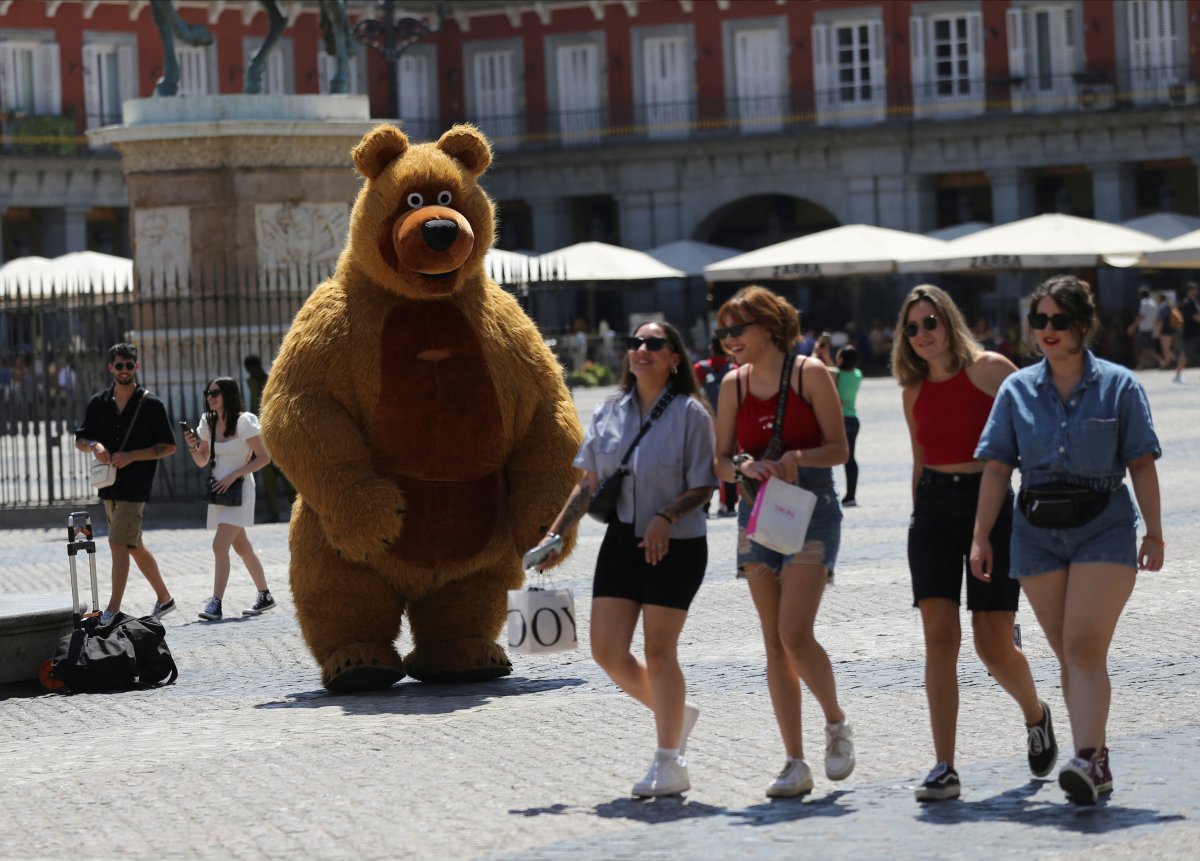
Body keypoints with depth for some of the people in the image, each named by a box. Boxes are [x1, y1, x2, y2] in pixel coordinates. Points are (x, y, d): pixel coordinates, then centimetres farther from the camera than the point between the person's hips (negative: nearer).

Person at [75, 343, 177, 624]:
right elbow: (80, 439, 13)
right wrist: (94, 445, -11)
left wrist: (131, 456, -16)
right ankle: (164, 598, 29)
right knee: (134, 546, 15)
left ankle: (113, 610, -13)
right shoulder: (99, 402, 8)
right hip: (109, 484, 6)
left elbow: (168, 446, -5)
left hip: (135, 484, -6)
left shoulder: (151, 404, -5)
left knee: (119, 544, -14)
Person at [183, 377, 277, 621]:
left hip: (239, 489, -8)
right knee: (241, 547, 16)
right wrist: (192, 446, -7)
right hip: (219, 490, 8)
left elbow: (264, 457, -11)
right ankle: (265, 596, 29)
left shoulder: (244, 422, -11)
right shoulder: (208, 423, 8)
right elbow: (202, 461, 14)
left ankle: (216, 604, -23)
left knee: (220, 545, -19)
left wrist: (234, 475, -18)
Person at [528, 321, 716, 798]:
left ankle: (669, 764, 9)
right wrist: (556, 533, 7)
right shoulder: (610, 413, 7)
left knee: (659, 651, -2)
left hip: (674, 545, -5)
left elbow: (704, 487, -9)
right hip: (620, 541, 5)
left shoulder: (689, 414, -8)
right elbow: (588, 483, 13)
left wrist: (665, 518, -24)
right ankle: (673, 713, 27)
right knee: (607, 650, 2)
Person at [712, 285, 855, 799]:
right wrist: (745, 468, -12)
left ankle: (836, 723, 10)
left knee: (794, 633, -16)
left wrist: (796, 457, -21)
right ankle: (795, 764, 6)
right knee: (774, 642, 2)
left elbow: (839, 449, -4)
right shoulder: (733, 384, 8)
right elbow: (720, 461, 9)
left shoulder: (810, 374, -4)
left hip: (811, 511, -5)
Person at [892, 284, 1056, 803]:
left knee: (994, 646, -1)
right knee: (939, 636, -7)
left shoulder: (990, 370, -5)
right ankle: (944, 769, -7)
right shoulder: (914, 391, 10)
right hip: (933, 507, 4)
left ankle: (1036, 715, 32)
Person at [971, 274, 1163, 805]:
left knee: (1085, 647, -16)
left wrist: (1154, 533, -5)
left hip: (1104, 526, -3)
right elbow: (997, 466, 6)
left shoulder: (1118, 385, -1)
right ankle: (1098, 764, 14)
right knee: (1070, 654, 7)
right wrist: (981, 536, 1)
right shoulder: (1017, 389, 7)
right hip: (1037, 530, 4)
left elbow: (1142, 464, -1)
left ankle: (1086, 759, -24)